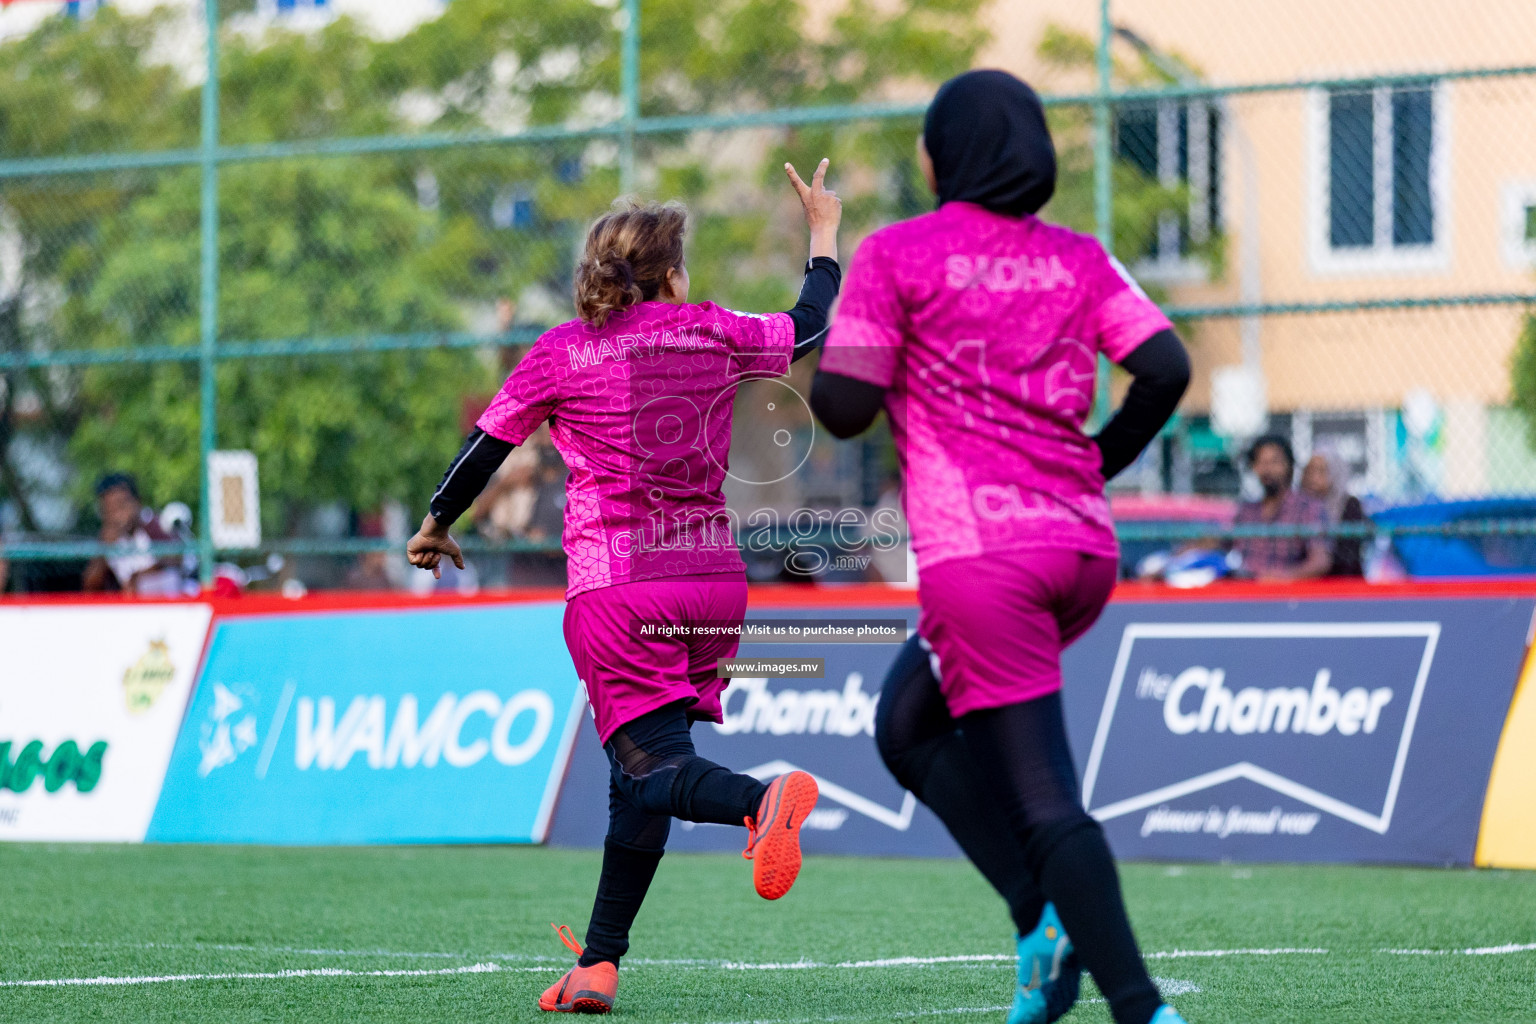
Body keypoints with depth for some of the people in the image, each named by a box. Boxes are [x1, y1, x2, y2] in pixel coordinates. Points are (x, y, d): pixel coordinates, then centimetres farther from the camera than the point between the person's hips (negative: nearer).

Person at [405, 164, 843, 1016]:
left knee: (651, 768, -11)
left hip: (614, 587, -4)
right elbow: (808, 327, 22)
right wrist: (823, 236, 38)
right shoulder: (713, 335, 6)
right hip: (711, 579, 4)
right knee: (638, 775, 11)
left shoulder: (561, 355, 1)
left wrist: (436, 525, 26)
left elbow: (486, 444, 10)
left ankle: (763, 801, -43)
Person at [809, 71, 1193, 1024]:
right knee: (909, 724, 22)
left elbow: (842, 407, -6)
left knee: (1047, 801, -6)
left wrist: (848, 339, 14)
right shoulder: (1079, 258, 12)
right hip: (1084, 551, 6)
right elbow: (1166, 368, 0)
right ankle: (1051, 920, 7)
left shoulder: (896, 255, -1)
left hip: (978, 553, -6)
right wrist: (1099, 463, 14)